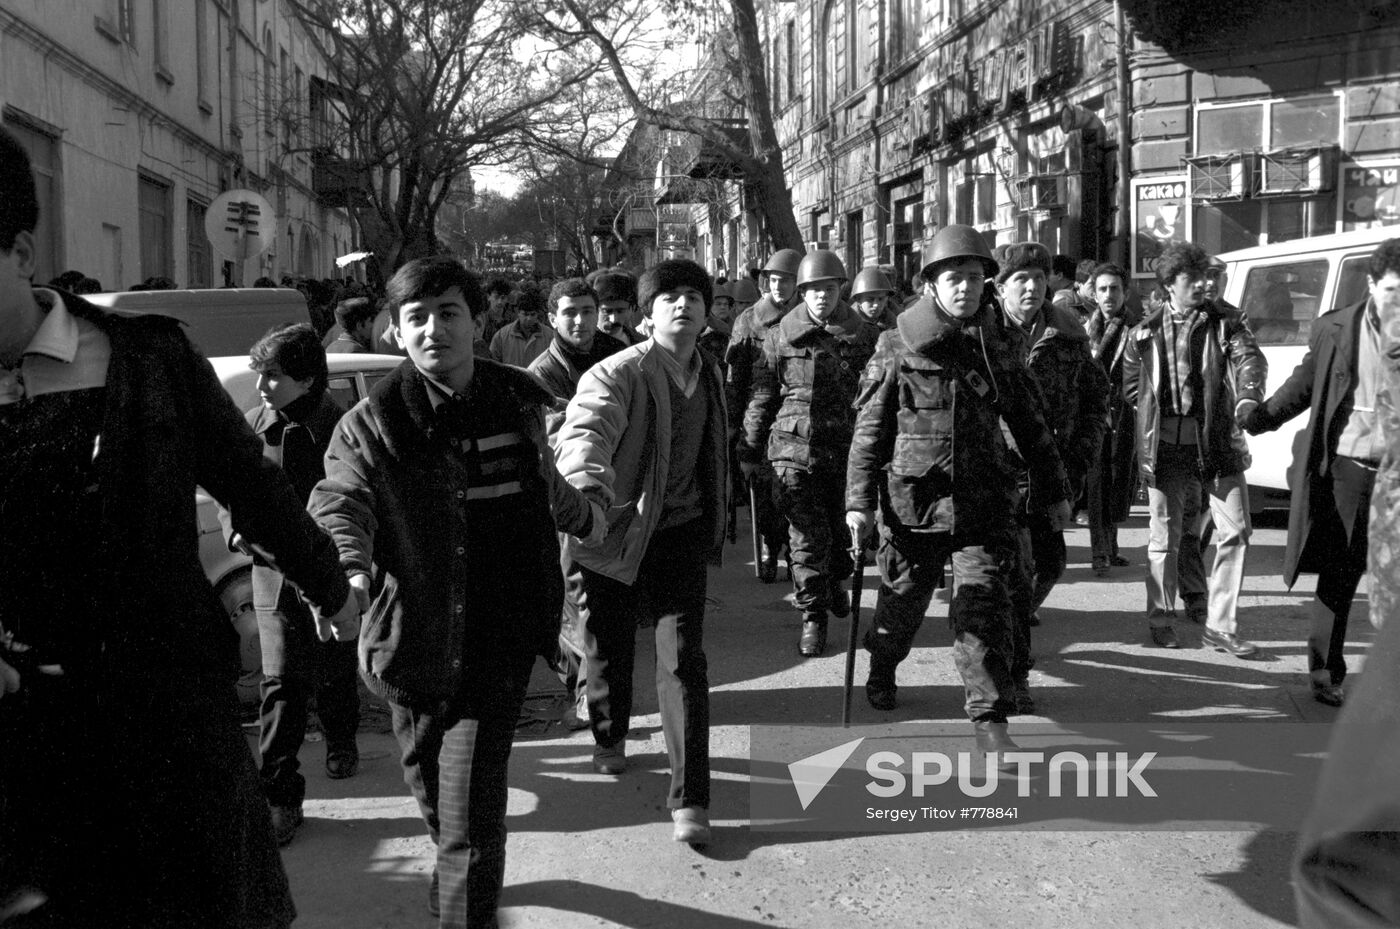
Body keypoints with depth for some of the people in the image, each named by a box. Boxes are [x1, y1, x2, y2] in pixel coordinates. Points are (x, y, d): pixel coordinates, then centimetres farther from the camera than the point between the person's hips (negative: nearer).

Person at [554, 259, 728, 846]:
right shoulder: (616, 375, -13)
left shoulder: (709, 377, 9)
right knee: (608, 654, 13)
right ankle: (609, 741, 44)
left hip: (680, 537, 3)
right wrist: (588, 486, -52)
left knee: (683, 664, -6)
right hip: (612, 531, -3)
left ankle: (689, 800, -1)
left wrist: (715, 527, 27)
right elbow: (583, 431, -32)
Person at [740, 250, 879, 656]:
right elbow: (762, 397, 8)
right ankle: (812, 616, 7)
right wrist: (749, 451, 8)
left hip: (847, 450, 1)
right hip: (795, 450, -1)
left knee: (843, 529, 13)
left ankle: (835, 582, 43)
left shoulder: (866, 336, 4)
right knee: (807, 536, -4)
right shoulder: (780, 337, 3)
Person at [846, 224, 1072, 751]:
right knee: (903, 600, 15)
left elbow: (1030, 426, 13)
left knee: (984, 606, -7)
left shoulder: (996, 346, 6)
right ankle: (882, 669, 44)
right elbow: (869, 429, -3)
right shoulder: (898, 347, -3)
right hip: (913, 499, -1)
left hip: (983, 502, 1)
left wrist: (1054, 491, 15)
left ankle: (990, 718, 0)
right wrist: (859, 500, -8)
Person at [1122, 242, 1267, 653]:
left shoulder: (1224, 322, 4)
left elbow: (1250, 359, -13)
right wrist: (1153, 416, 4)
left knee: (1235, 530, -3)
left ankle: (1220, 625, 5)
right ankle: (1160, 621, 20)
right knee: (1166, 535, 6)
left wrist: (1248, 398, -32)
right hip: (1165, 447, 0)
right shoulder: (1146, 331, 6)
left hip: (1218, 442, 0)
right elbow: (1130, 384, 17)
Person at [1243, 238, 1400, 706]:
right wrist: (1253, 420, 0)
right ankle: (1326, 672, 18)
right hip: (1347, 467, 0)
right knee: (1338, 574, 7)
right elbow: (1303, 385, 10)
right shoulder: (1336, 328, 2)